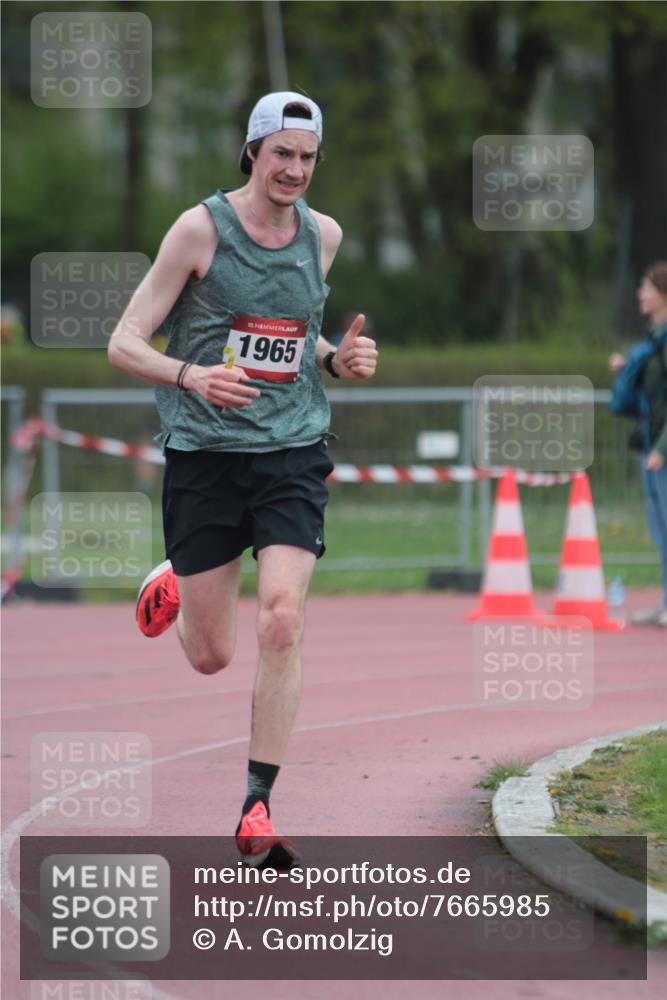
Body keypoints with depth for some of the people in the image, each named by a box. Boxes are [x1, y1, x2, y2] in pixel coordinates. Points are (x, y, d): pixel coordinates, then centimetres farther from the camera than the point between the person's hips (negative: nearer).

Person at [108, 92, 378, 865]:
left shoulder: (323, 235, 7)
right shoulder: (201, 229, -7)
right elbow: (124, 344, -8)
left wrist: (337, 361, 4)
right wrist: (190, 376, -28)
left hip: (292, 455, 2)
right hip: (204, 453, -2)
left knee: (282, 621, -18)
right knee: (211, 657, 6)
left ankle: (257, 810, -10)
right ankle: (173, 588, 44)